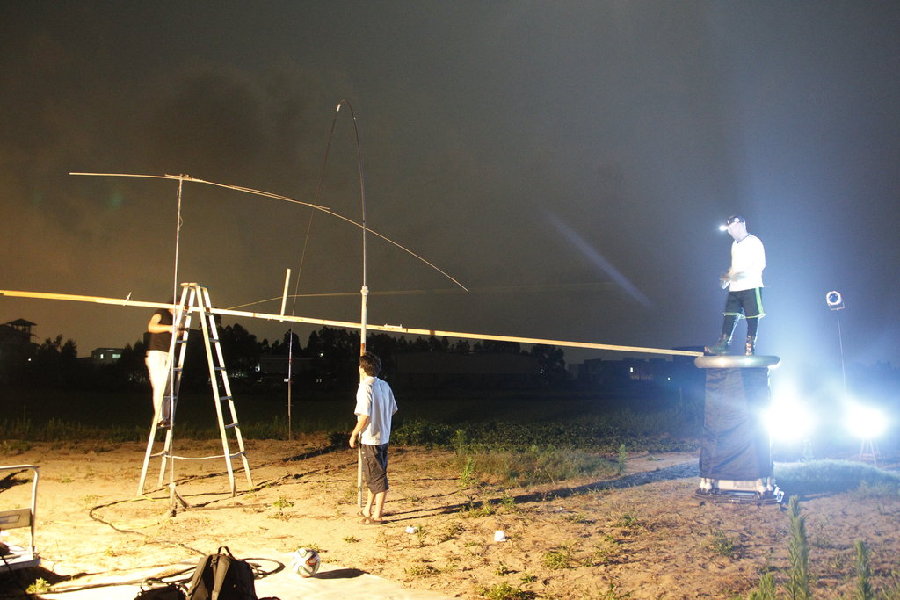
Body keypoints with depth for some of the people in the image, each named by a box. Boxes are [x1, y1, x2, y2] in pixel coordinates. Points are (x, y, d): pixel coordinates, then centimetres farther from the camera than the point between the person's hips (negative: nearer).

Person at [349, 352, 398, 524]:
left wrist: (354, 434, -11)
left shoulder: (365, 388, -18)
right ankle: (368, 509, 30)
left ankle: (377, 514, 7)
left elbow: (364, 416, -23)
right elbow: (393, 410, 13)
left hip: (370, 439, -8)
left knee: (377, 477, -2)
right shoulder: (384, 385, 7)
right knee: (373, 475, 19)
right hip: (384, 437, 8)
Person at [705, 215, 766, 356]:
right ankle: (723, 344, -1)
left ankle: (750, 348, -1)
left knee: (752, 318, -3)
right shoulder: (735, 244, 19)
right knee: (729, 316, 1)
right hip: (735, 288, 7)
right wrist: (728, 277, 10)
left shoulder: (754, 242, -6)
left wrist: (741, 274, -23)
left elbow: (761, 264, -15)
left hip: (751, 286, -7)